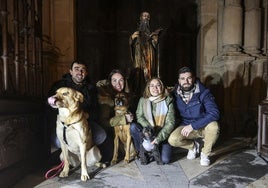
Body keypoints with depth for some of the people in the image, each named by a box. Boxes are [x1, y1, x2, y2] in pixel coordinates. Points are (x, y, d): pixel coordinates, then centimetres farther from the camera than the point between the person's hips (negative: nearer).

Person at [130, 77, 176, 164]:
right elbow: (139, 116, -7)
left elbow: (170, 122, -10)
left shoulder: (168, 101, -6)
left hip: (162, 135, -1)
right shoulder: (143, 100, 0)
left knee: (165, 160, -20)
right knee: (133, 127, -27)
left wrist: (159, 138, -20)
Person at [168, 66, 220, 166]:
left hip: (204, 127, -1)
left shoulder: (203, 92, -17)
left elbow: (214, 113, -27)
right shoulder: (175, 94, -8)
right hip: (186, 126, 2)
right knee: (172, 140, -25)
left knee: (213, 126, -35)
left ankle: (205, 153, -4)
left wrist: (193, 125, -31)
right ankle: (193, 146, 11)